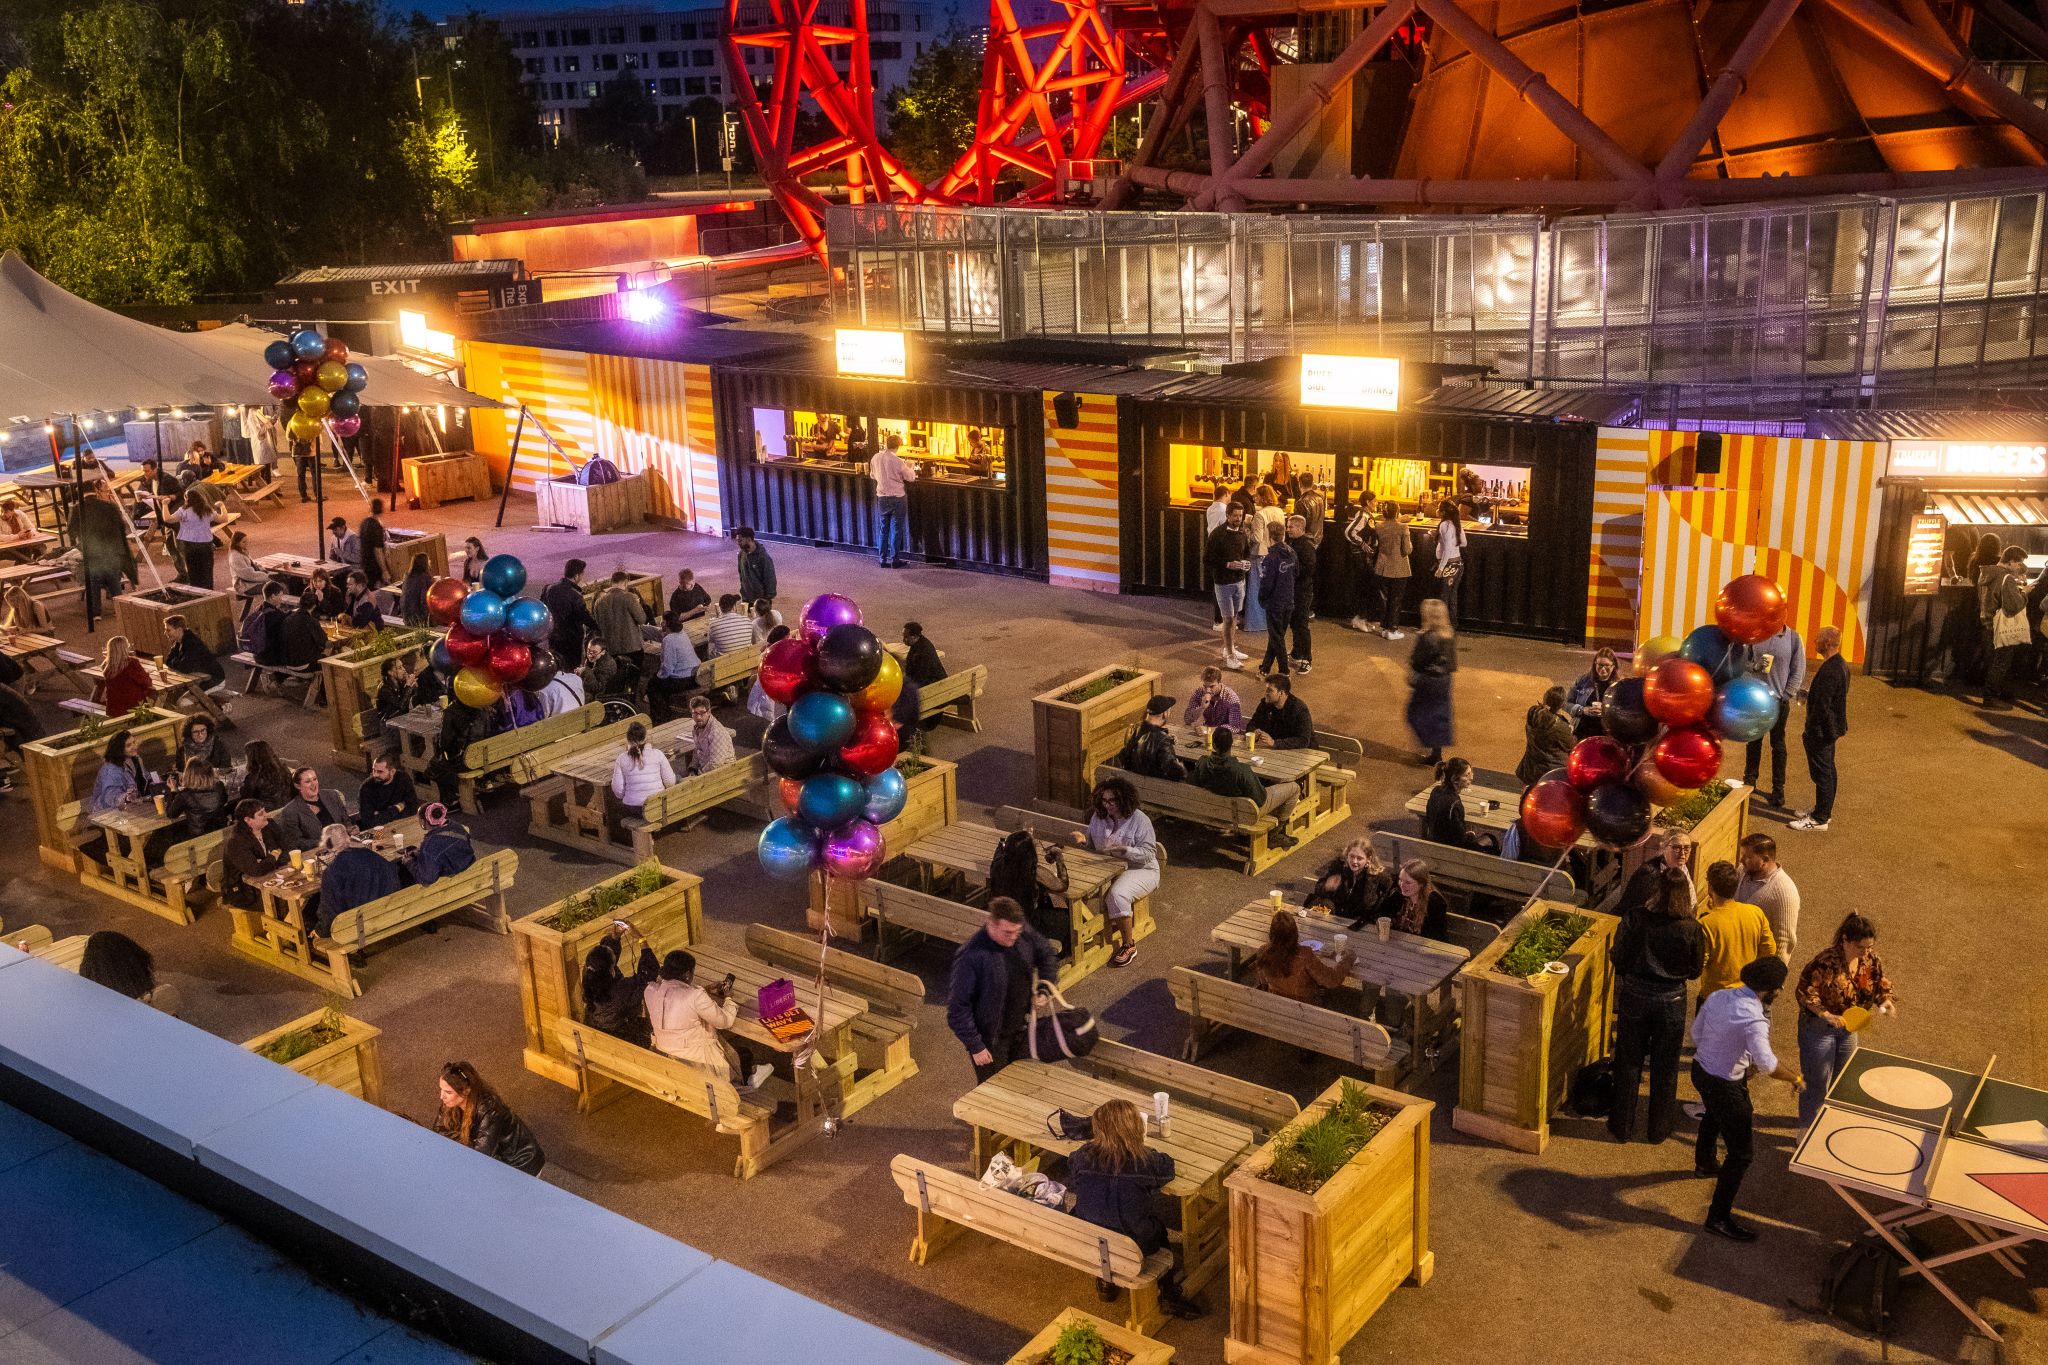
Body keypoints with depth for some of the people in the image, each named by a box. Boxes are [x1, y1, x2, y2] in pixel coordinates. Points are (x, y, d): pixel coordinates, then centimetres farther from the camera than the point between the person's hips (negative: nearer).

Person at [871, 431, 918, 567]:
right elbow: (911, 478, -9)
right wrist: (911, 468, 11)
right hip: (897, 498, -4)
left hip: (882, 498, 5)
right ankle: (895, 560, 7)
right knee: (896, 529, 4)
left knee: (883, 529, 12)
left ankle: (883, 559, 14)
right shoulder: (897, 461, -19)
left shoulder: (876, 458, -4)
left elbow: (872, 475, 12)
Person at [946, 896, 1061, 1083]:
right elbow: (957, 1007, -23)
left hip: (1022, 1030, 6)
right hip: (990, 1039, -6)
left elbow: (1046, 954, 11)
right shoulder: (971, 956, -30)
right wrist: (975, 1046, -20)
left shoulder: (1024, 934, -12)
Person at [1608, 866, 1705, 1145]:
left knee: (1628, 1063, 16)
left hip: (1635, 996, 0)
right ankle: (1659, 1127, 32)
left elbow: (1619, 960, -8)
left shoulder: (1634, 919, -17)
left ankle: (1623, 1126, 27)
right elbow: (1694, 971, -4)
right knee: (1664, 1068, 18)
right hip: (1671, 1001, 0)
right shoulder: (1692, 928, -15)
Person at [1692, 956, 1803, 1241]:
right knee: (1742, 1153, 1)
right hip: (1725, 1086, -9)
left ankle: (1704, 1163, 68)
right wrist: (1794, 1077, -24)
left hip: (1700, 1070, 9)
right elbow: (1766, 1062, -41)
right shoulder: (1754, 1019, -31)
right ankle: (1718, 1218, 8)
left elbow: (1696, 1031, 6)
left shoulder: (1717, 996, -7)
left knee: (1714, 1116, 40)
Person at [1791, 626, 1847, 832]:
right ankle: (1824, 810, 32)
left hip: (1821, 731, -10)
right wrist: (1809, 694, 15)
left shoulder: (1829, 671, -26)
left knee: (1822, 774, -2)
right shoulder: (1841, 666, 6)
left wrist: (1809, 733, -18)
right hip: (1832, 728, 10)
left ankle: (1819, 820, 5)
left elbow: (1822, 707, -25)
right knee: (1827, 771, 20)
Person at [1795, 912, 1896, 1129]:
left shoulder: (1869, 959, -9)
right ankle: (1808, 1129, 24)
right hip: (1818, 1028, -7)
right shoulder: (1826, 961, -30)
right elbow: (1804, 993, -24)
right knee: (1817, 1083, 5)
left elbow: (1881, 983, 5)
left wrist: (1885, 1001, -16)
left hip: (1848, 1028, 7)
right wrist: (1826, 1015, -33)